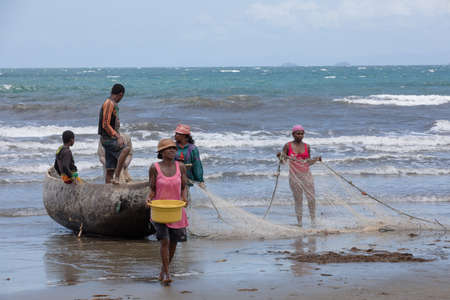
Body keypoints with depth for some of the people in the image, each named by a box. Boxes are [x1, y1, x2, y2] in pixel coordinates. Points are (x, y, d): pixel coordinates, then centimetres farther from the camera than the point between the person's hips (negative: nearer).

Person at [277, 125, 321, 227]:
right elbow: (283, 160, 2)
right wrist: (280, 156, -19)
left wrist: (316, 159, -4)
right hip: (294, 175, -2)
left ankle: (313, 219, 13)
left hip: (306, 174, 2)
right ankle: (299, 221, 10)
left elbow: (308, 162, 13)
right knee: (298, 199, 2)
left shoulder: (307, 146, 7)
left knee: (311, 198, -3)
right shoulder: (288, 146, 0)